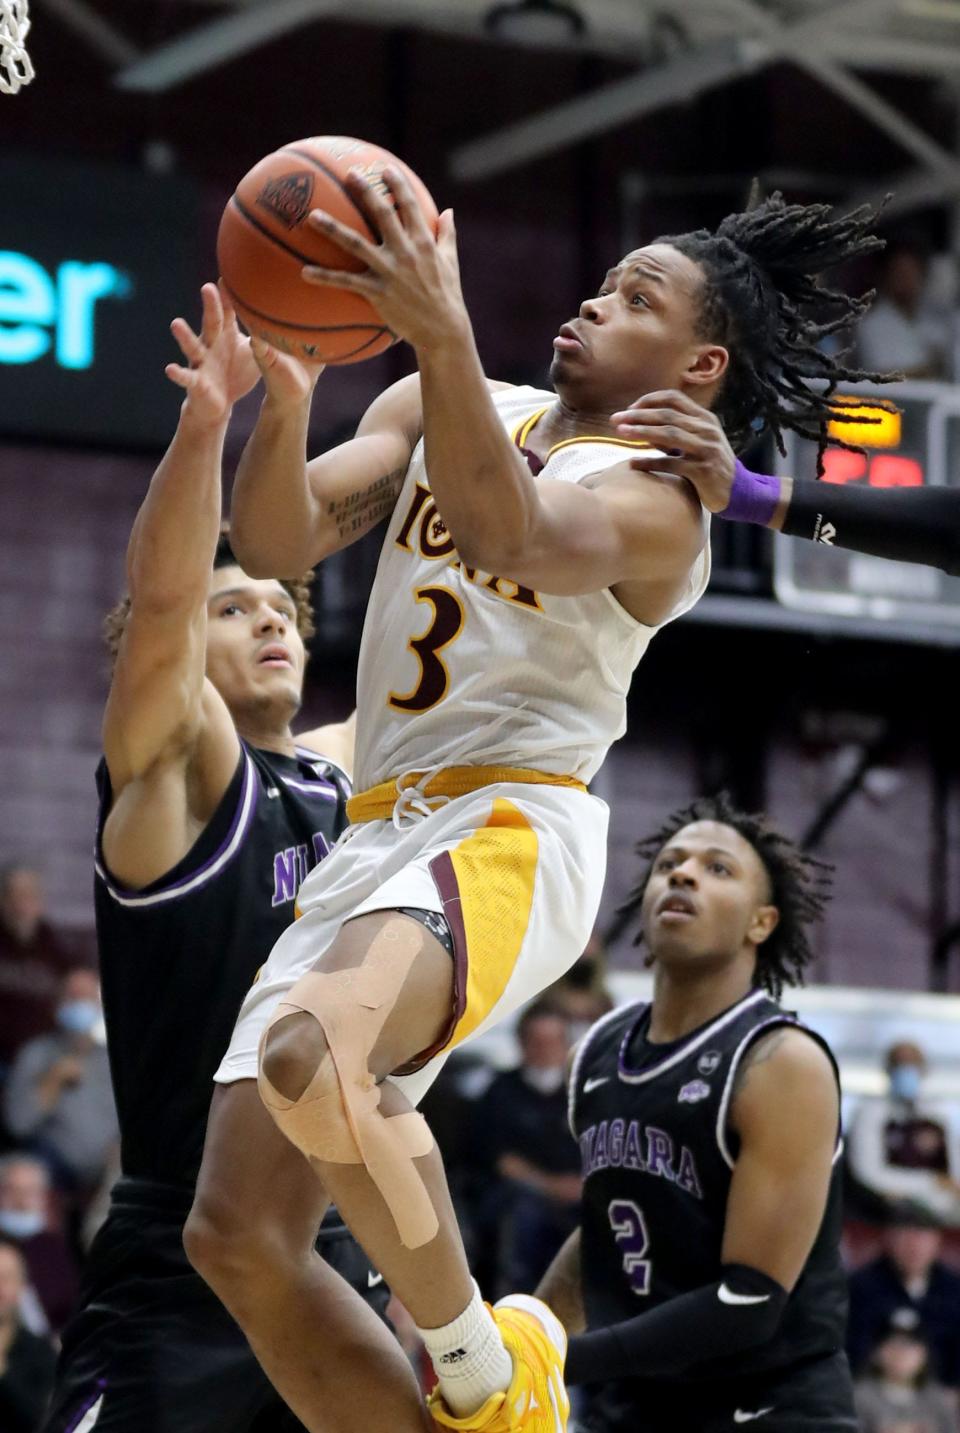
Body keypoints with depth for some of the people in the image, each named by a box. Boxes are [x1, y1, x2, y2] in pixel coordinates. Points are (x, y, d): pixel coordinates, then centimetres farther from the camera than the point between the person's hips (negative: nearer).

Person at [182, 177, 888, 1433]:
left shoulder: (654, 495, -4)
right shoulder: (444, 409, 17)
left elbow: (503, 538, -26)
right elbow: (280, 542, 4)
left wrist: (443, 334, -40)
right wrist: (281, 400, -17)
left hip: (514, 831, -7)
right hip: (380, 839, 8)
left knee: (313, 1055, -37)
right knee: (237, 1233, -3)